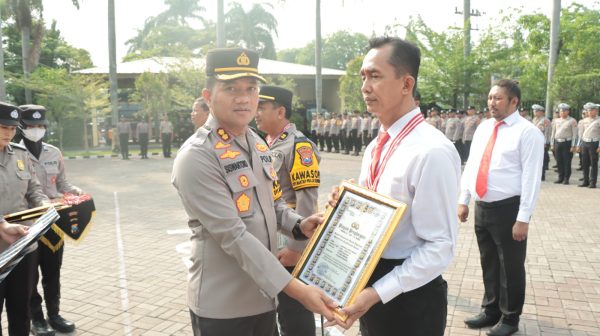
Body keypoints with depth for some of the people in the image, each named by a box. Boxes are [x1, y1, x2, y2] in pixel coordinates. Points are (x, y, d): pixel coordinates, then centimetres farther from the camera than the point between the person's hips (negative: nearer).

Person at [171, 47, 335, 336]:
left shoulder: (258, 144, 5)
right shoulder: (196, 158, -20)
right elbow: (233, 236, -25)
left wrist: (298, 225, -4)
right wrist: (294, 288, -27)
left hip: (264, 296, 7)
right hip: (222, 306, -7)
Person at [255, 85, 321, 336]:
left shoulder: (298, 146, -16)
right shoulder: (268, 145, 10)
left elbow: (307, 201, -21)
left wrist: (296, 247, -23)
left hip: (290, 245, -8)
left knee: (295, 314, 5)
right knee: (281, 309, 22)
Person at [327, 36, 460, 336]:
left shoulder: (432, 151, -21)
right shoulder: (375, 147, 5)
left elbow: (440, 246, -20)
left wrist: (378, 292, -23)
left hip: (409, 299, -7)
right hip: (371, 286, 7)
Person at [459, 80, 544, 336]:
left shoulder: (528, 132, -10)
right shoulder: (483, 128, 10)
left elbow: (531, 177, -14)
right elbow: (470, 165, 13)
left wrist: (523, 219, -17)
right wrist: (463, 200, 9)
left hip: (508, 209, -6)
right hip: (482, 207, 6)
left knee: (510, 267, 7)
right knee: (488, 263, 18)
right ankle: (491, 311, 36)